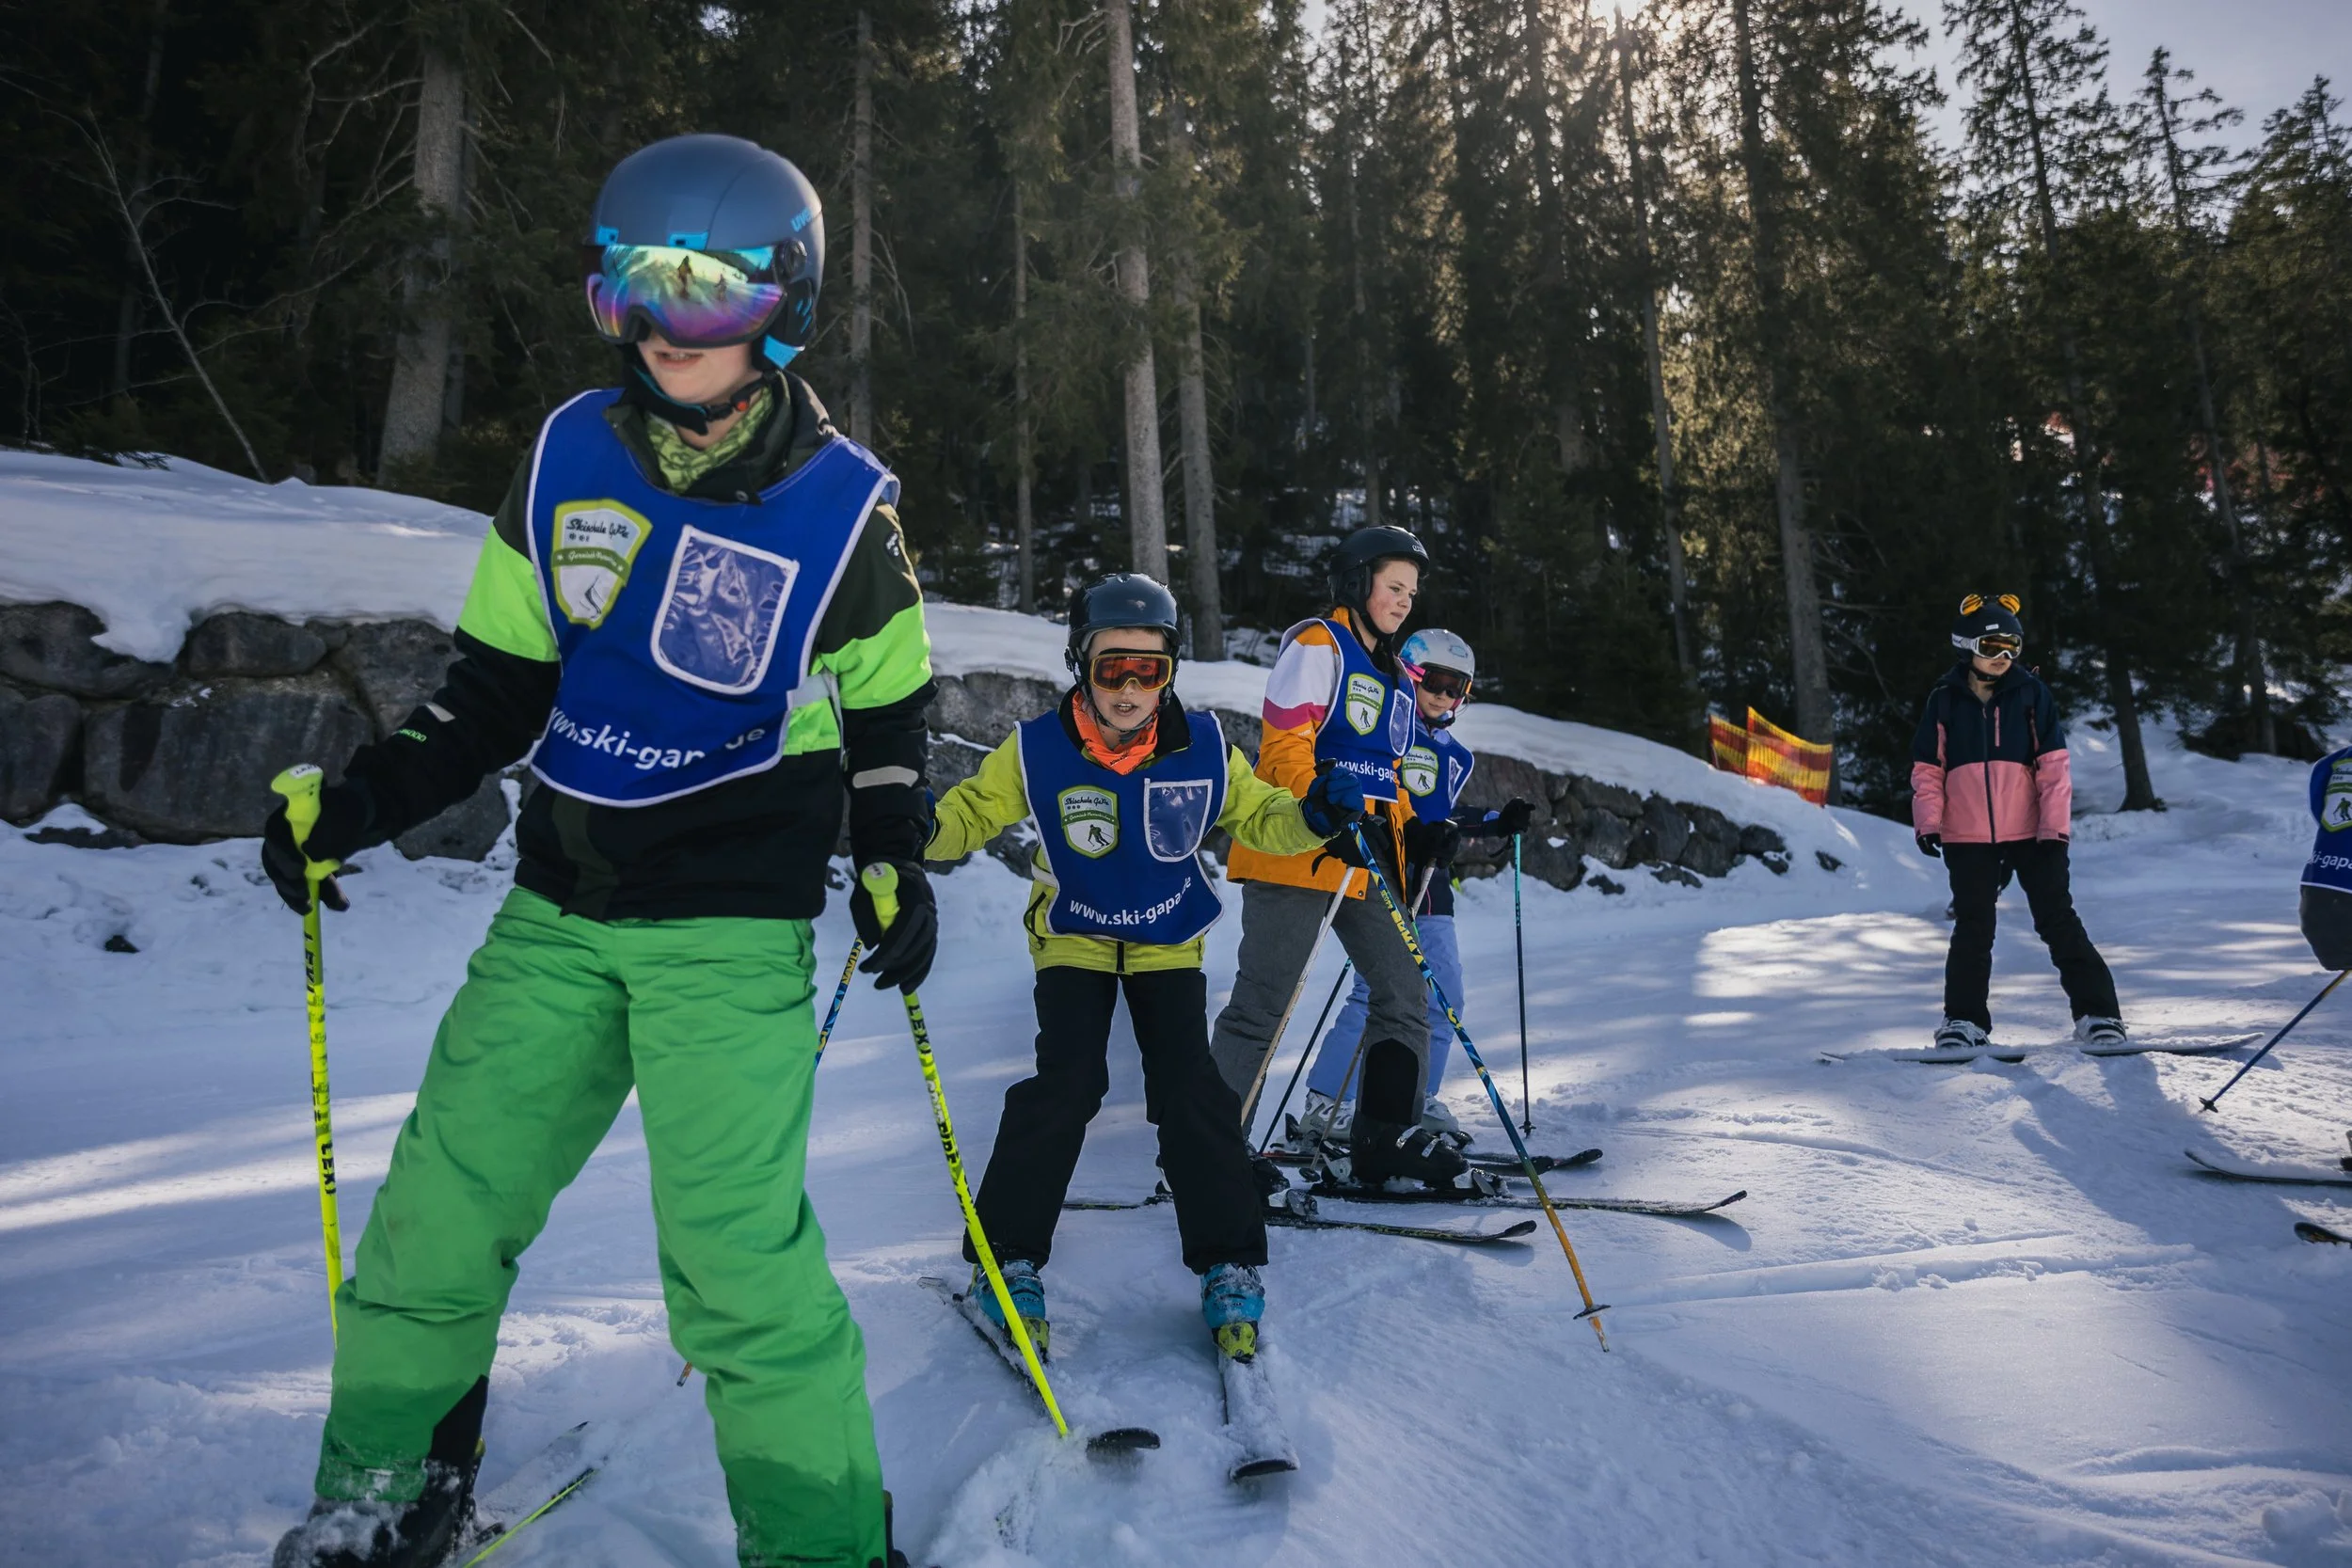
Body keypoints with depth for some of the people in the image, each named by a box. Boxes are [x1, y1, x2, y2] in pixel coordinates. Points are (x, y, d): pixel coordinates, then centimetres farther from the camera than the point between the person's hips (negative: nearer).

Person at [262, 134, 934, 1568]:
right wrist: (359, 803, 1)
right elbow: (498, 686, 11)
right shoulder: (570, 460, 4)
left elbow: (887, 707, 8)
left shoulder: (843, 506, -4)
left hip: (734, 929, -4)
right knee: (438, 1212, 8)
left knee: (735, 1255, -12)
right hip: (556, 912, 5)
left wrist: (900, 866, -4)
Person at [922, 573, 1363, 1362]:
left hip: (1168, 943, 1)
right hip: (1074, 938, -1)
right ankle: (1007, 1257, 4)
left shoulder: (1202, 747, -14)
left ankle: (1229, 1265, 10)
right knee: (1066, 1085, -15)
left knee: (1193, 1093, -8)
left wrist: (1311, 818, -23)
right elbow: (972, 808, -9)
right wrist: (924, 828, -31)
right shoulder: (1037, 750, -19)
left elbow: (1255, 816, -2)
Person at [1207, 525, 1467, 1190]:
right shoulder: (1317, 644, -3)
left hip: (1369, 858, 8)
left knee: (1405, 992, 5)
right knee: (1263, 1003, -6)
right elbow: (1284, 748, -12)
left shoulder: (1394, 677, 24)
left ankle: (1386, 1133, 16)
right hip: (1298, 852, -8)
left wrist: (1414, 832, 15)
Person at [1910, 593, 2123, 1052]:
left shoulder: (2031, 693, 2)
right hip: (1967, 837, 1)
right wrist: (1928, 822, -6)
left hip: (2032, 832, 0)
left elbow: (2054, 764, -1)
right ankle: (1964, 1020, 15)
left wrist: (2056, 825, -8)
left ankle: (2096, 1012, 10)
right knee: (1972, 930, 6)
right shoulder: (1945, 700, 4)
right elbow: (1927, 769, 5)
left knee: (2059, 922, 3)